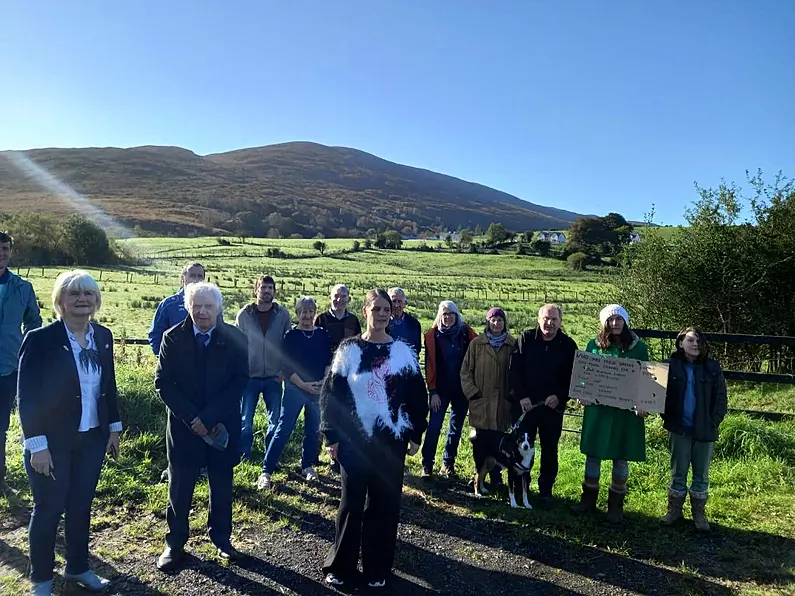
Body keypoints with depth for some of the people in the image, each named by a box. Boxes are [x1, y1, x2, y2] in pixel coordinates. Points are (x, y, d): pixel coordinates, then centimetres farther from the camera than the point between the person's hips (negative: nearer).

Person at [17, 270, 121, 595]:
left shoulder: (103, 336, 0)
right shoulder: (40, 339, -15)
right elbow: (27, 395, -15)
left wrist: (114, 427, 8)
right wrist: (37, 445, -17)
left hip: (92, 439, 5)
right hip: (52, 442, -4)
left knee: (81, 506, 17)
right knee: (48, 509, 10)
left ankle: (78, 568, 36)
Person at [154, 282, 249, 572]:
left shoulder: (235, 338, -6)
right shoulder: (173, 338, -4)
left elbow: (240, 381, -10)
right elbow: (163, 383, -6)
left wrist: (208, 417, -17)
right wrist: (191, 418, -15)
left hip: (223, 426, 0)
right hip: (184, 425, 0)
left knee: (222, 486, 14)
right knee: (180, 488, 11)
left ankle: (222, 538, 32)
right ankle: (175, 543, 29)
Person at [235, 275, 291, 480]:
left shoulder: (282, 314, -1)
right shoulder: (244, 314, -2)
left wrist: (284, 372, -1)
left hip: (273, 378, 1)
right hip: (249, 377, -1)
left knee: (275, 420, 8)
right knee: (245, 420, 3)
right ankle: (243, 455, 20)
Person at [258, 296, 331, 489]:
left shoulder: (323, 335, 5)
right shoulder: (291, 336, -2)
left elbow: (329, 361, 5)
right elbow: (286, 365, -7)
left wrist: (324, 381, -9)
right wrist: (303, 384, -14)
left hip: (319, 390, 3)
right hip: (295, 389, -3)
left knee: (313, 430, 11)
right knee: (283, 430, -4)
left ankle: (307, 466, 29)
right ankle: (266, 471, 3)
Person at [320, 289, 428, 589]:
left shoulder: (403, 351, 0)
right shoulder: (349, 349, -3)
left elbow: (417, 395, 4)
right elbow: (331, 394, -1)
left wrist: (415, 434, 3)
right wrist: (331, 436, -3)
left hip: (391, 440, 1)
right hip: (354, 439, -1)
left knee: (384, 503, 10)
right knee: (351, 502, 9)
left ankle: (377, 568, 26)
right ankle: (340, 565, 25)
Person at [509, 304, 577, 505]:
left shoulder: (568, 345, 0)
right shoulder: (526, 339, -2)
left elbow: (573, 376, 1)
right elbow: (515, 369, -5)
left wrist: (560, 396, -12)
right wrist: (522, 396, -13)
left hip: (553, 406, 0)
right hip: (525, 403, 0)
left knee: (550, 450, 9)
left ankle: (546, 490, 22)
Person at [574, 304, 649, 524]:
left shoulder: (638, 347, 0)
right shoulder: (594, 345, 3)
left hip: (626, 410, -1)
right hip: (597, 408, 1)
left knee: (621, 458, 8)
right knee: (593, 454, 9)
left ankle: (616, 505, 22)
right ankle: (588, 498, 24)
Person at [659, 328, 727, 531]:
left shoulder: (712, 367, -2)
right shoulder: (671, 365, -3)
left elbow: (721, 399, 1)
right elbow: (662, 393, 1)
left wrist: (713, 423, -6)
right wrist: (667, 419, -6)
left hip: (704, 431, 1)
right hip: (679, 429, 0)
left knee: (701, 474, 12)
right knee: (678, 472, 11)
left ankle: (699, 514, 26)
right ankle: (674, 510, 24)